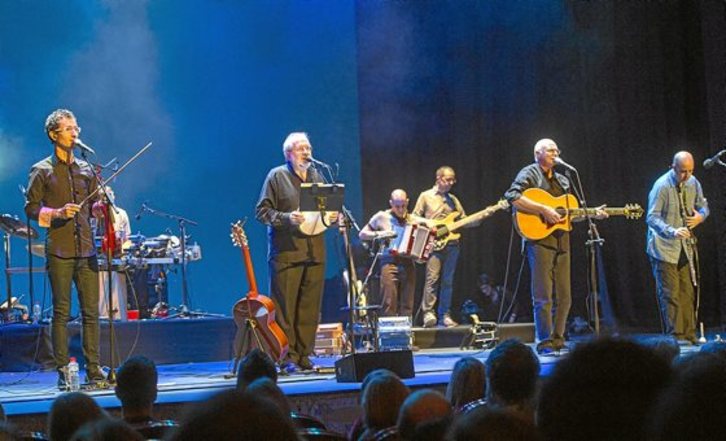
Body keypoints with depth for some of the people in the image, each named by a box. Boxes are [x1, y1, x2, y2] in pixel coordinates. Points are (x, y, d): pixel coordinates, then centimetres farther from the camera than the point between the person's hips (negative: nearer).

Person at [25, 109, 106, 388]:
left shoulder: (86, 169, 15)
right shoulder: (42, 171, 2)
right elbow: (31, 208, 0)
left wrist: (100, 207, -2)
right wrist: (57, 213, -15)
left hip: (86, 249, 4)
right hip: (59, 251, -4)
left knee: (91, 310, 2)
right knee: (62, 312, -2)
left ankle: (93, 367, 7)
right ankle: (63, 370, 2)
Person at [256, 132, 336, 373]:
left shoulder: (317, 176, 17)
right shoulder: (277, 176, 1)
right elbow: (262, 211, -3)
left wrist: (332, 217, 3)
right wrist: (286, 218, -18)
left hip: (315, 252, 5)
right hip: (286, 252, -5)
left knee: (310, 308, 5)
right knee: (284, 308, -5)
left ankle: (303, 355, 12)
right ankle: (287, 357, -1)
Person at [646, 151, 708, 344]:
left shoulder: (693, 183, 4)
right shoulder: (662, 186, -16)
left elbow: (703, 205, 19)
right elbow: (652, 217, -19)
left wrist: (700, 216, -6)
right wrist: (672, 232, -35)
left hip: (685, 247, 6)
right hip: (665, 248, -6)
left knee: (688, 293, 6)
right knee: (670, 295, -6)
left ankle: (689, 337, 12)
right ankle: (675, 338, -2)